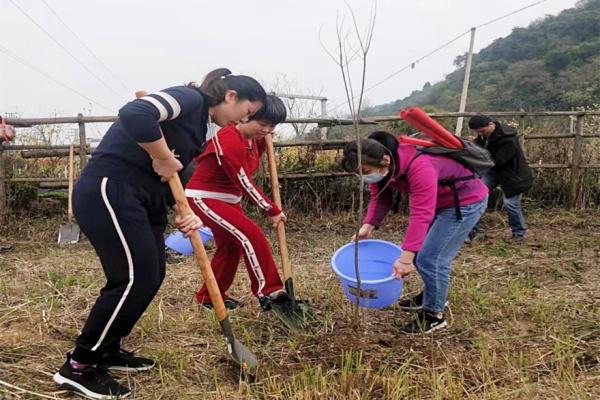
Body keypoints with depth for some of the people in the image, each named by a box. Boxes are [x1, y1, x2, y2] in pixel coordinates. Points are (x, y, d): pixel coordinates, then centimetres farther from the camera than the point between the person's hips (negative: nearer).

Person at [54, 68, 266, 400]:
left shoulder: (198, 124, 18)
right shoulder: (190, 98, -12)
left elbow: (173, 179, 16)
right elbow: (134, 114, -32)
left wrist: (185, 214, -2)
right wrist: (163, 159, -19)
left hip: (139, 197, 10)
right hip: (107, 190, -10)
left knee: (152, 276, 12)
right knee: (134, 277, -8)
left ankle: (106, 350, 29)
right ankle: (78, 367, 7)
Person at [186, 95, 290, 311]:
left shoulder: (252, 138, 2)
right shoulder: (230, 141, -26)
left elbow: (253, 159, 21)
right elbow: (245, 185, -23)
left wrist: (264, 141, 3)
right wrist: (273, 211, -15)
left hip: (228, 200, 10)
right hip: (204, 199, -10)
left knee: (231, 246, 13)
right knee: (251, 236, -18)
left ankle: (209, 296, 29)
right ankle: (268, 292, -8)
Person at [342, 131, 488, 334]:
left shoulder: (418, 167, -38)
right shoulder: (380, 165, -12)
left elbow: (421, 214, -40)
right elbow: (380, 198, -5)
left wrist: (406, 257, -43)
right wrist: (368, 226, -23)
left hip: (466, 200, -9)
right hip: (439, 201, 9)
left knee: (431, 259, -12)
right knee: (419, 252, 16)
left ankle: (434, 315, 5)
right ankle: (432, 295, 38)